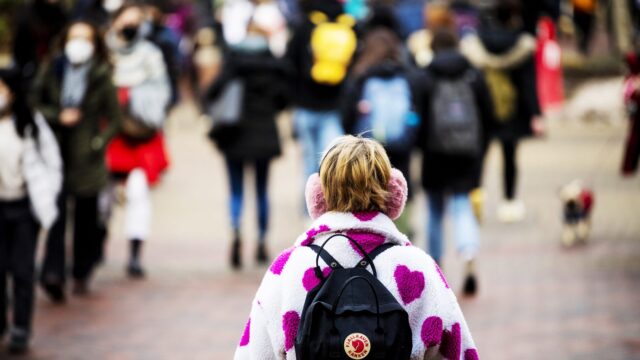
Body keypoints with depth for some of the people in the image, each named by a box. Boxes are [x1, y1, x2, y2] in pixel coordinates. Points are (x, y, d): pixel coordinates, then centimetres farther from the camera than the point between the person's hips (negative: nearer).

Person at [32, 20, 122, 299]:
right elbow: (34, 104, 7)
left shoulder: (101, 78, 2)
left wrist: (99, 142, -9)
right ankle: (53, 273, -19)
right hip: (56, 153, 0)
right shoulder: (51, 71, 4)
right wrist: (58, 117, -9)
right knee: (56, 213, -12)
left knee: (86, 218, 7)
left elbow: (114, 119, 5)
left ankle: (81, 274, 20)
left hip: (86, 158, 0)